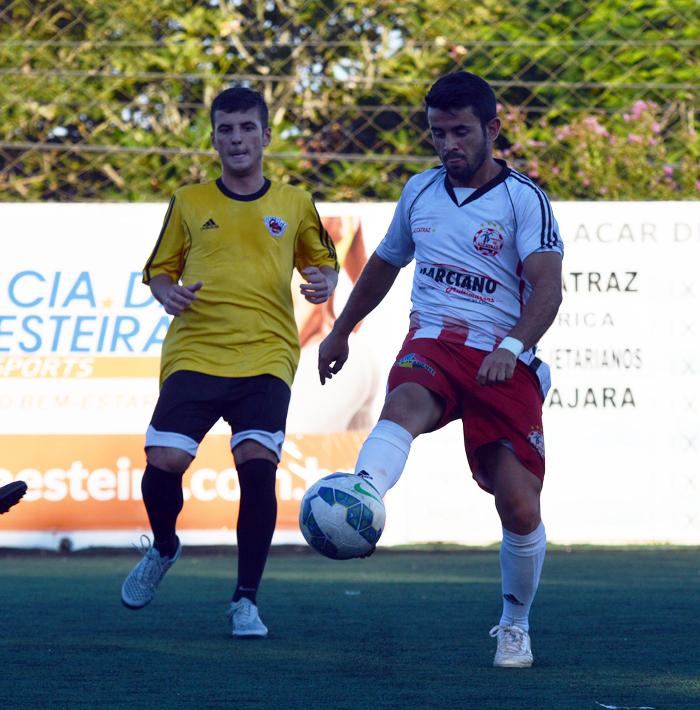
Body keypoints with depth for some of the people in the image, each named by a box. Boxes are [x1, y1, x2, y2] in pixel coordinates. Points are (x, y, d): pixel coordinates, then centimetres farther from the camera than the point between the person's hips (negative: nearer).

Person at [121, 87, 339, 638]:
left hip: (266, 358, -1)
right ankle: (163, 548, 21)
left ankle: (247, 599, -6)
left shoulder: (294, 204, 12)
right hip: (193, 355, 1)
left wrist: (325, 282, 1)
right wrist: (167, 292, -4)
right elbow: (159, 269, 18)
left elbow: (323, 260, 24)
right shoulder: (188, 203, 12)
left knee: (257, 463, -19)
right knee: (164, 462, -14)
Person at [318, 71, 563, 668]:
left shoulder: (525, 200, -2)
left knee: (521, 509, -7)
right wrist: (341, 332, 37)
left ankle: (515, 624, 19)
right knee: (404, 405, -35)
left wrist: (514, 346, -31)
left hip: (504, 362, -2)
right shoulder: (420, 192, 14)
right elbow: (384, 264, 31)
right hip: (433, 344, 2)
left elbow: (547, 288, -14)